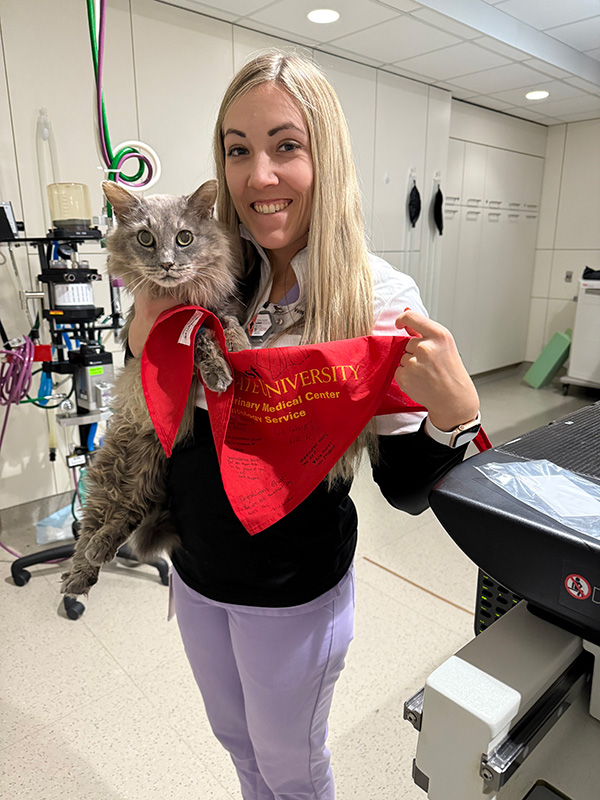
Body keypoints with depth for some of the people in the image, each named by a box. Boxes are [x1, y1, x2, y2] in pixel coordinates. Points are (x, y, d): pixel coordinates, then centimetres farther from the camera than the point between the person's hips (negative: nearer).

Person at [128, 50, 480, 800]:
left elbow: (406, 491, -17)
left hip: (294, 593, -4)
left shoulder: (379, 297, -20)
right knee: (236, 739, 31)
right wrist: (142, 347, -15)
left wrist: (456, 411, -35)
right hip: (195, 569, 5)